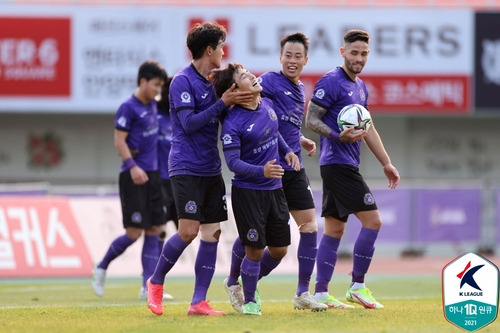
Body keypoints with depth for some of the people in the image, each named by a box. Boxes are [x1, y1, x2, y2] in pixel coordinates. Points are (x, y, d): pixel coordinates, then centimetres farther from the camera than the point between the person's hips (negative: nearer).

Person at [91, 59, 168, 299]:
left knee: (153, 230, 3)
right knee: (134, 232, -7)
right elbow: (119, 140, -16)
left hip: (152, 174, 8)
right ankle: (101, 268, 14)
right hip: (134, 177, -8)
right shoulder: (128, 108, -12)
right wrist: (133, 166, -26)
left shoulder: (152, 105, 11)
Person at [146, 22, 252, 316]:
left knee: (212, 233, 2)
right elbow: (189, 122, -18)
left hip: (211, 170, 8)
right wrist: (223, 103, -19)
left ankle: (199, 302, 4)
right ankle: (156, 282, 8)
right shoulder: (183, 81, -10)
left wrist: (239, 98, -2)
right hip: (186, 168, -8)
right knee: (189, 230, -14)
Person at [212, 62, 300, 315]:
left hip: (275, 190, 7)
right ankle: (249, 301, 17)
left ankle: (251, 284, 36)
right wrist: (262, 171, -35)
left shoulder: (267, 105, 1)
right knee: (255, 250, -3)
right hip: (247, 192, -7)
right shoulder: (232, 123, -19)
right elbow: (233, 162, -22)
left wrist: (287, 151, 6)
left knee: (279, 250, 10)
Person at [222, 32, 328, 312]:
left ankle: (303, 293, 6)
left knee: (310, 227, -1)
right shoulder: (271, 81, -8)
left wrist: (304, 142, 15)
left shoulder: (300, 90, 15)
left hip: (293, 169, 7)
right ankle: (233, 282, 23)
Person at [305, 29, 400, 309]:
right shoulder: (331, 82, -11)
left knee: (335, 229, 8)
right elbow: (312, 120, -13)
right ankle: (357, 287, -5)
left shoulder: (360, 87, 17)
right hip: (338, 164, -9)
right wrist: (340, 136, -28)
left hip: (346, 166, 9)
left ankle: (321, 293, 8)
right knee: (373, 221, -11)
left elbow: (368, 129, 24)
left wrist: (386, 163, 23)